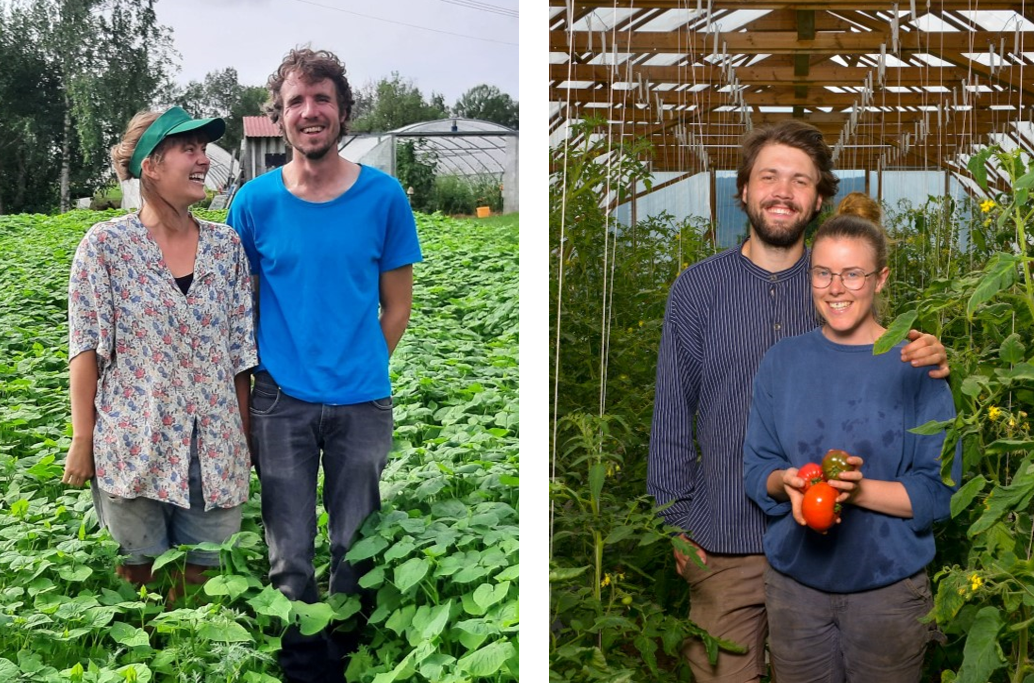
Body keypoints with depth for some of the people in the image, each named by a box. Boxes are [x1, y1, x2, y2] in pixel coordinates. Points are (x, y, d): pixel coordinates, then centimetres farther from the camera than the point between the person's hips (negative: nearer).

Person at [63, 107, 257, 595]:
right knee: (138, 575, 10)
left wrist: (245, 440, 7)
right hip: (134, 446, -2)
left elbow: (240, 352, 7)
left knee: (201, 579, 9)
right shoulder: (105, 243, -5)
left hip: (215, 449, 3)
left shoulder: (226, 245, 4)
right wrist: (82, 439, -7)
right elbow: (86, 348, -5)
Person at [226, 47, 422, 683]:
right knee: (290, 559, 5)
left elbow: (397, 305, 5)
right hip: (281, 402, 0)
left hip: (362, 402, 0)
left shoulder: (383, 195, -1)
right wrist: (254, 375, 2)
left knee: (355, 550, 10)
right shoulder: (256, 201, 0)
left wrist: (362, 369, 0)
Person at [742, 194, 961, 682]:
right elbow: (755, 468, 3)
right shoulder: (782, 361, 1)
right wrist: (786, 482, -19)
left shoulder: (916, 367, -7)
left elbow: (939, 491, -9)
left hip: (888, 587, -2)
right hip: (794, 582, 2)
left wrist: (859, 490, -24)